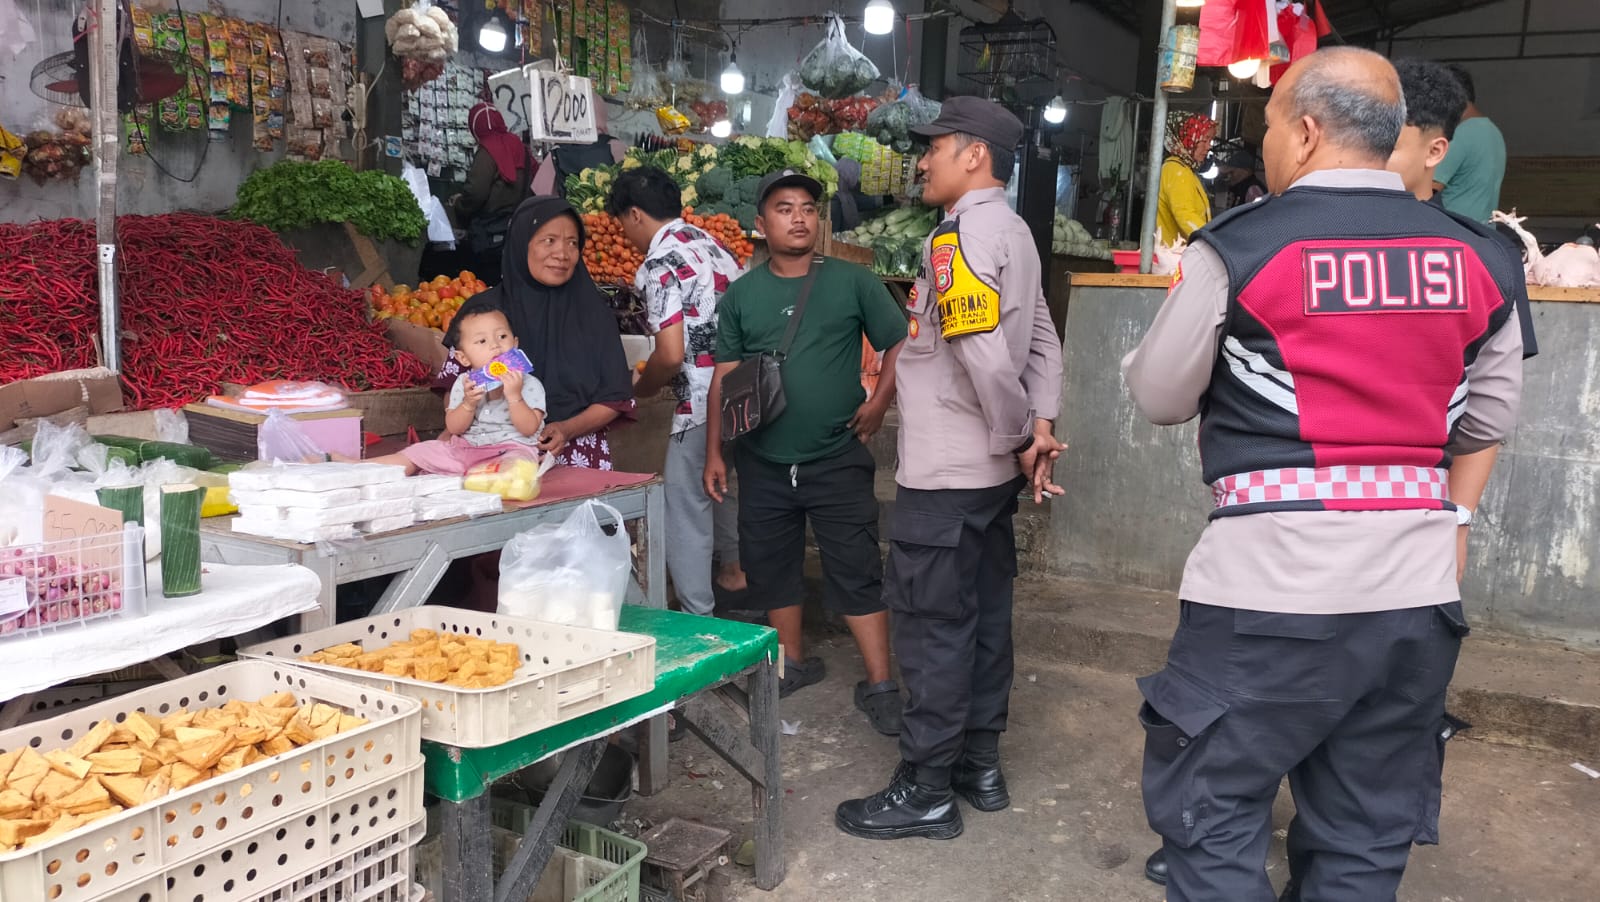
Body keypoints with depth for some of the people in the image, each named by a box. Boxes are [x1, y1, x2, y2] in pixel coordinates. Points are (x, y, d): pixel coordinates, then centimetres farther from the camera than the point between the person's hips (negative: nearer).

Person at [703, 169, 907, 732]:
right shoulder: (741, 295, 5)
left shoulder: (853, 282, -1)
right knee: (770, 568, 13)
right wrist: (714, 451, 4)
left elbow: (901, 344, 3)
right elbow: (725, 376, 7)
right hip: (763, 463, 3)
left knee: (857, 573, -2)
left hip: (838, 460, -3)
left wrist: (878, 403, -8)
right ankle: (792, 664, 31)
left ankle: (879, 687, 6)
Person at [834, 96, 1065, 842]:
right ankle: (979, 765, 28)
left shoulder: (961, 234, -17)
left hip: (945, 477, -9)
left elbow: (986, 354, -26)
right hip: (992, 471, 9)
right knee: (982, 617, 16)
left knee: (932, 627, -1)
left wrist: (1018, 439, -14)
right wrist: (1041, 429, 3)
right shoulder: (1011, 231, 14)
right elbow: (1042, 341, 12)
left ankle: (926, 792, 10)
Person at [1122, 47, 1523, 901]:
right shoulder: (1480, 259, 6)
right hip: (1418, 589, 5)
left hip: (1271, 590, -5)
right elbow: (1486, 421, 14)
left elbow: (1160, 398, 2)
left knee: (1212, 817, 9)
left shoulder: (1237, 247, -7)